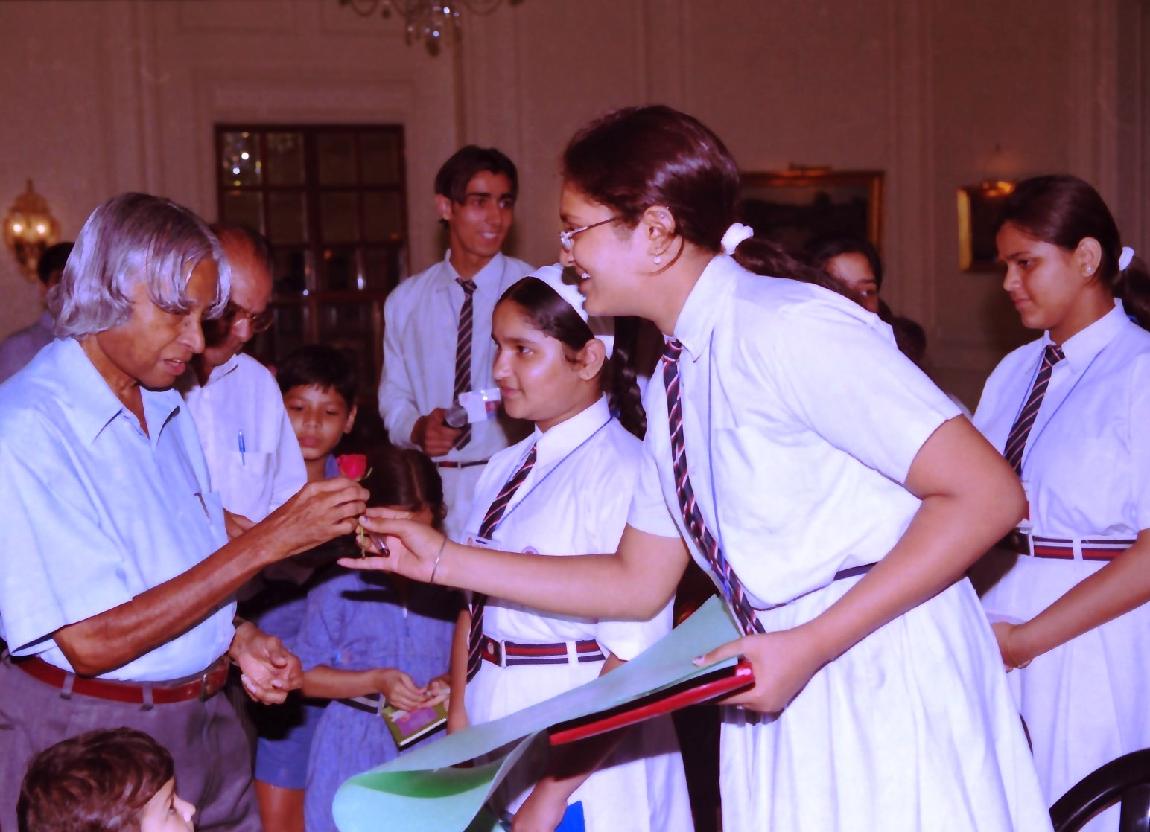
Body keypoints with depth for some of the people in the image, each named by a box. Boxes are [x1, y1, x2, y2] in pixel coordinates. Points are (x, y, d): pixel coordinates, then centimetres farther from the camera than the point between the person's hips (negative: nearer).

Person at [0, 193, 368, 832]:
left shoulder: (169, 407, 6)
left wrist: (238, 637, -4)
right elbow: (92, 641, -24)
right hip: (90, 735, -7)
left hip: (206, 718, 7)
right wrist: (268, 541, -23)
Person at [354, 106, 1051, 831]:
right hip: (788, 703, 7)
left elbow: (987, 495, -21)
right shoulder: (675, 380, 9)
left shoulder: (789, 328, -17)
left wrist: (809, 646, -22)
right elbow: (638, 583, 15)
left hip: (891, 689, -7)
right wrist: (445, 561, 12)